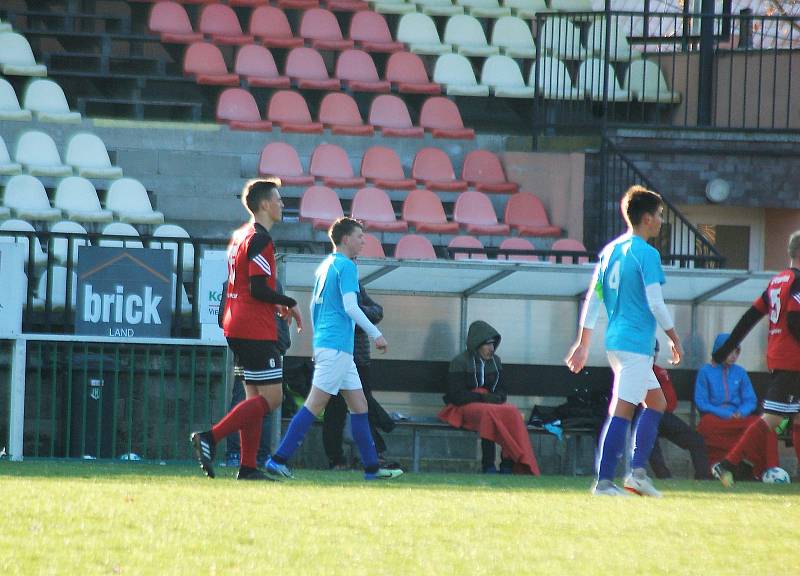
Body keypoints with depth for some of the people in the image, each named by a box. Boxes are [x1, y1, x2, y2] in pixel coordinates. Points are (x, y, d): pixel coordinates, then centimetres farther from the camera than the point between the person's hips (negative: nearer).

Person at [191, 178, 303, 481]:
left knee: (255, 397, 11)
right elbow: (259, 289, -20)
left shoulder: (240, 236, 17)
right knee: (271, 397, -9)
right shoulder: (260, 240, -13)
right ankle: (209, 438, -17)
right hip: (256, 330, -10)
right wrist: (290, 304, -7)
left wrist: (275, 306, 18)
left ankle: (248, 466, 7)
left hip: (236, 327, 10)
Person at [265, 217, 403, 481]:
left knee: (359, 405, 11)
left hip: (324, 343, 10)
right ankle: (278, 460, -12)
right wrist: (376, 334, -12)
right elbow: (350, 307, -18)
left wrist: (318, 340, 28)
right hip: (337, 347, -10)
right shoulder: (346, 266, -10)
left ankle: (372, 467, 12)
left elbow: (313, 305, 22)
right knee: (315, 405, -10)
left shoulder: (325, 265, 17)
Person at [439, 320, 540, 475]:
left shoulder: (495, 361, 16)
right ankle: (488, 467, -41)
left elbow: (501, 389, 20)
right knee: (489, 413, -39)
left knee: (512, 412, -28)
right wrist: (482, 397, -15)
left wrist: (498, 397, -5)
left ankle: (508, 465, -34)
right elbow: (456, 395, -10)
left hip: (490, 403, 6)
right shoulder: (459, 362, -3)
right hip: (464, 408, -6)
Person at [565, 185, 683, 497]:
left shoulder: (610, 250, 13)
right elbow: (656, 304, -14)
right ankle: (604, 481, -10)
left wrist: (583, 343, 17)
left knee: (656, 402, 17)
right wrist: (675, 339, -3)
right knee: (622, 410, -8)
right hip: (637, 343, -9)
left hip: (615, 340, 9)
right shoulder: (646, 254, -11)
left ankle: (638, 471, 11)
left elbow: (592, 299, 14)